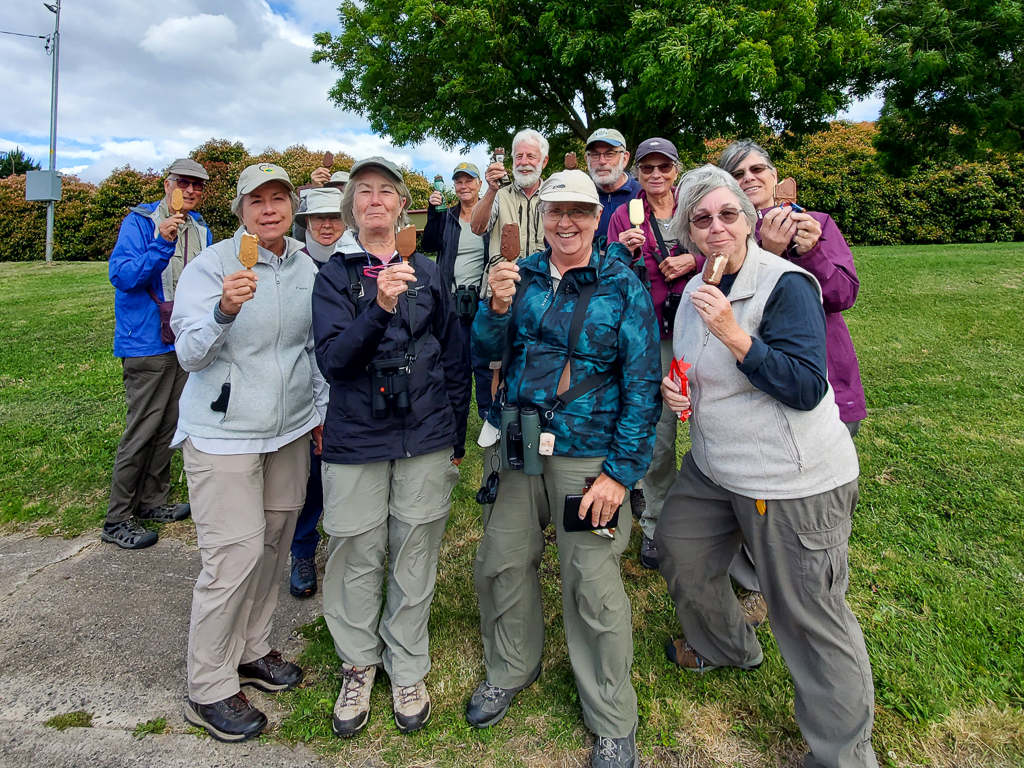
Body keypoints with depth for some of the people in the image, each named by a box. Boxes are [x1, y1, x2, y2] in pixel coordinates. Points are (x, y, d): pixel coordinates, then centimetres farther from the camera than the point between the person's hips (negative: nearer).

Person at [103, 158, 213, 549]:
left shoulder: (201, 230, 10)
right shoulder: (139, 222, -8)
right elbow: (120, 275, -19)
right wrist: (162, 243, -31)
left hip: (185, 341, 7)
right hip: (147, 343, -7)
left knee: (168, 426, 14)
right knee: (142, 429, -4)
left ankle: (152, 501, 28)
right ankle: (117, 520, 7)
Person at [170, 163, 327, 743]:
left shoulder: (306, 268, 5)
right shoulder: (212, 265, -10)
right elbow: (190, 354, -17)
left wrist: (324, 408, 13)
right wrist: (224, 310, -35)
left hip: (290, 431, 6)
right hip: (224, 433, -5)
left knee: (274, 542, 13)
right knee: (236, 554, -4)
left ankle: (251, 649, 34)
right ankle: (209, 689, 15)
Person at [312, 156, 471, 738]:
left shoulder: (429, 273, 6)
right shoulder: (334, 276, 3)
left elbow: (456, 360, 10)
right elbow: (333, 359, -11)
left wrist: (457, 437, 8)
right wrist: (379, 308, -27)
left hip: (425, 439, 1)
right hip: (355, 439, -1)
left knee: (415, 556, 9)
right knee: (357, 555, 7)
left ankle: (407, 671, 30)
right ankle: (359, 665, 32)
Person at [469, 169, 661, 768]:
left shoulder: (623, 286, -5)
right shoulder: (523, 275, 7)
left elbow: (644, 384, -8)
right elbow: (487, 350, 2)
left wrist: (621, 471, -13)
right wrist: (498, 306, -19)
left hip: (588, 456, -4)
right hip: (516, 447, 4)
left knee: (593, 585, 3)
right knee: (501, 562, 14)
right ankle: (510, 671, 42)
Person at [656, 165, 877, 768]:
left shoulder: (785, 284, -16)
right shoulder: (696, 290, 8)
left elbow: (806, 389, -22)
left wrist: (735, 335, -30)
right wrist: (674, 386, 0)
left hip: (794, 479, -8)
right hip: (714, 466, 8)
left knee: (810, 615, 2)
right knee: (677, 550, 21)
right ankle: (728, 647, 49)